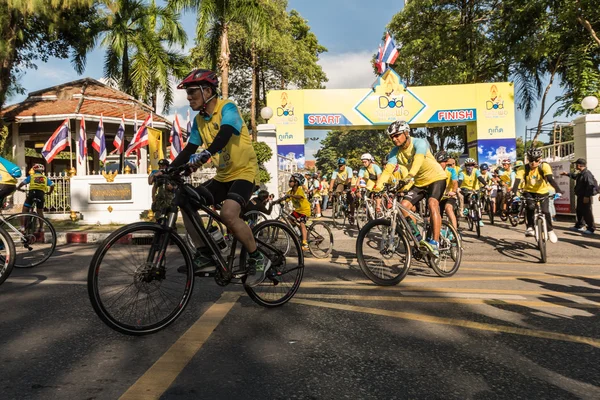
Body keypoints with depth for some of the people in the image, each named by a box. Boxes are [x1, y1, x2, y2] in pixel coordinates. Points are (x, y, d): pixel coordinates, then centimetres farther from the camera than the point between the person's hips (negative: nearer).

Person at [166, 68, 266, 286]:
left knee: (228, 214, -30)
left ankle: (258, 259, -10)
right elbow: (189, 150, 9)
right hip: (222, 176, 8)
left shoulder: (227, 107, -13)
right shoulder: (199, 120, 8)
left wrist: (204, 154, -49)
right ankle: (205, 255, 6)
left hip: (243, 172, -8)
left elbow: (224, 134, -32)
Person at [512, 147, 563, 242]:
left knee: (545, 211, -15)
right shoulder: (523, 169, -19)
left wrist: (558, 190, -47)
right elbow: (517, 181, -28)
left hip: (542, 192, 0)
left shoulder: (544, 166, -21)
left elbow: (550, 179, -33)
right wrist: (513, 193, -44)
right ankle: (529, 228, -14)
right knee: (530, 206, -28)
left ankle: (550, 230, 8)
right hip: (529, 192, 0)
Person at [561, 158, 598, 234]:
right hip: (580, 196, 11)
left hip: (585, 197, -11)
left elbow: (590, 185, -28)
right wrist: (567, 174, 31)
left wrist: (587, 196, -27)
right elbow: (575, 176, 37)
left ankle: (591, 228, 3)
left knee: (587, 212, -6)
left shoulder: (587, 174, -22)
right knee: (579, 211, 19)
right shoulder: (580, 173, 12)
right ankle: (579, 226, 32)